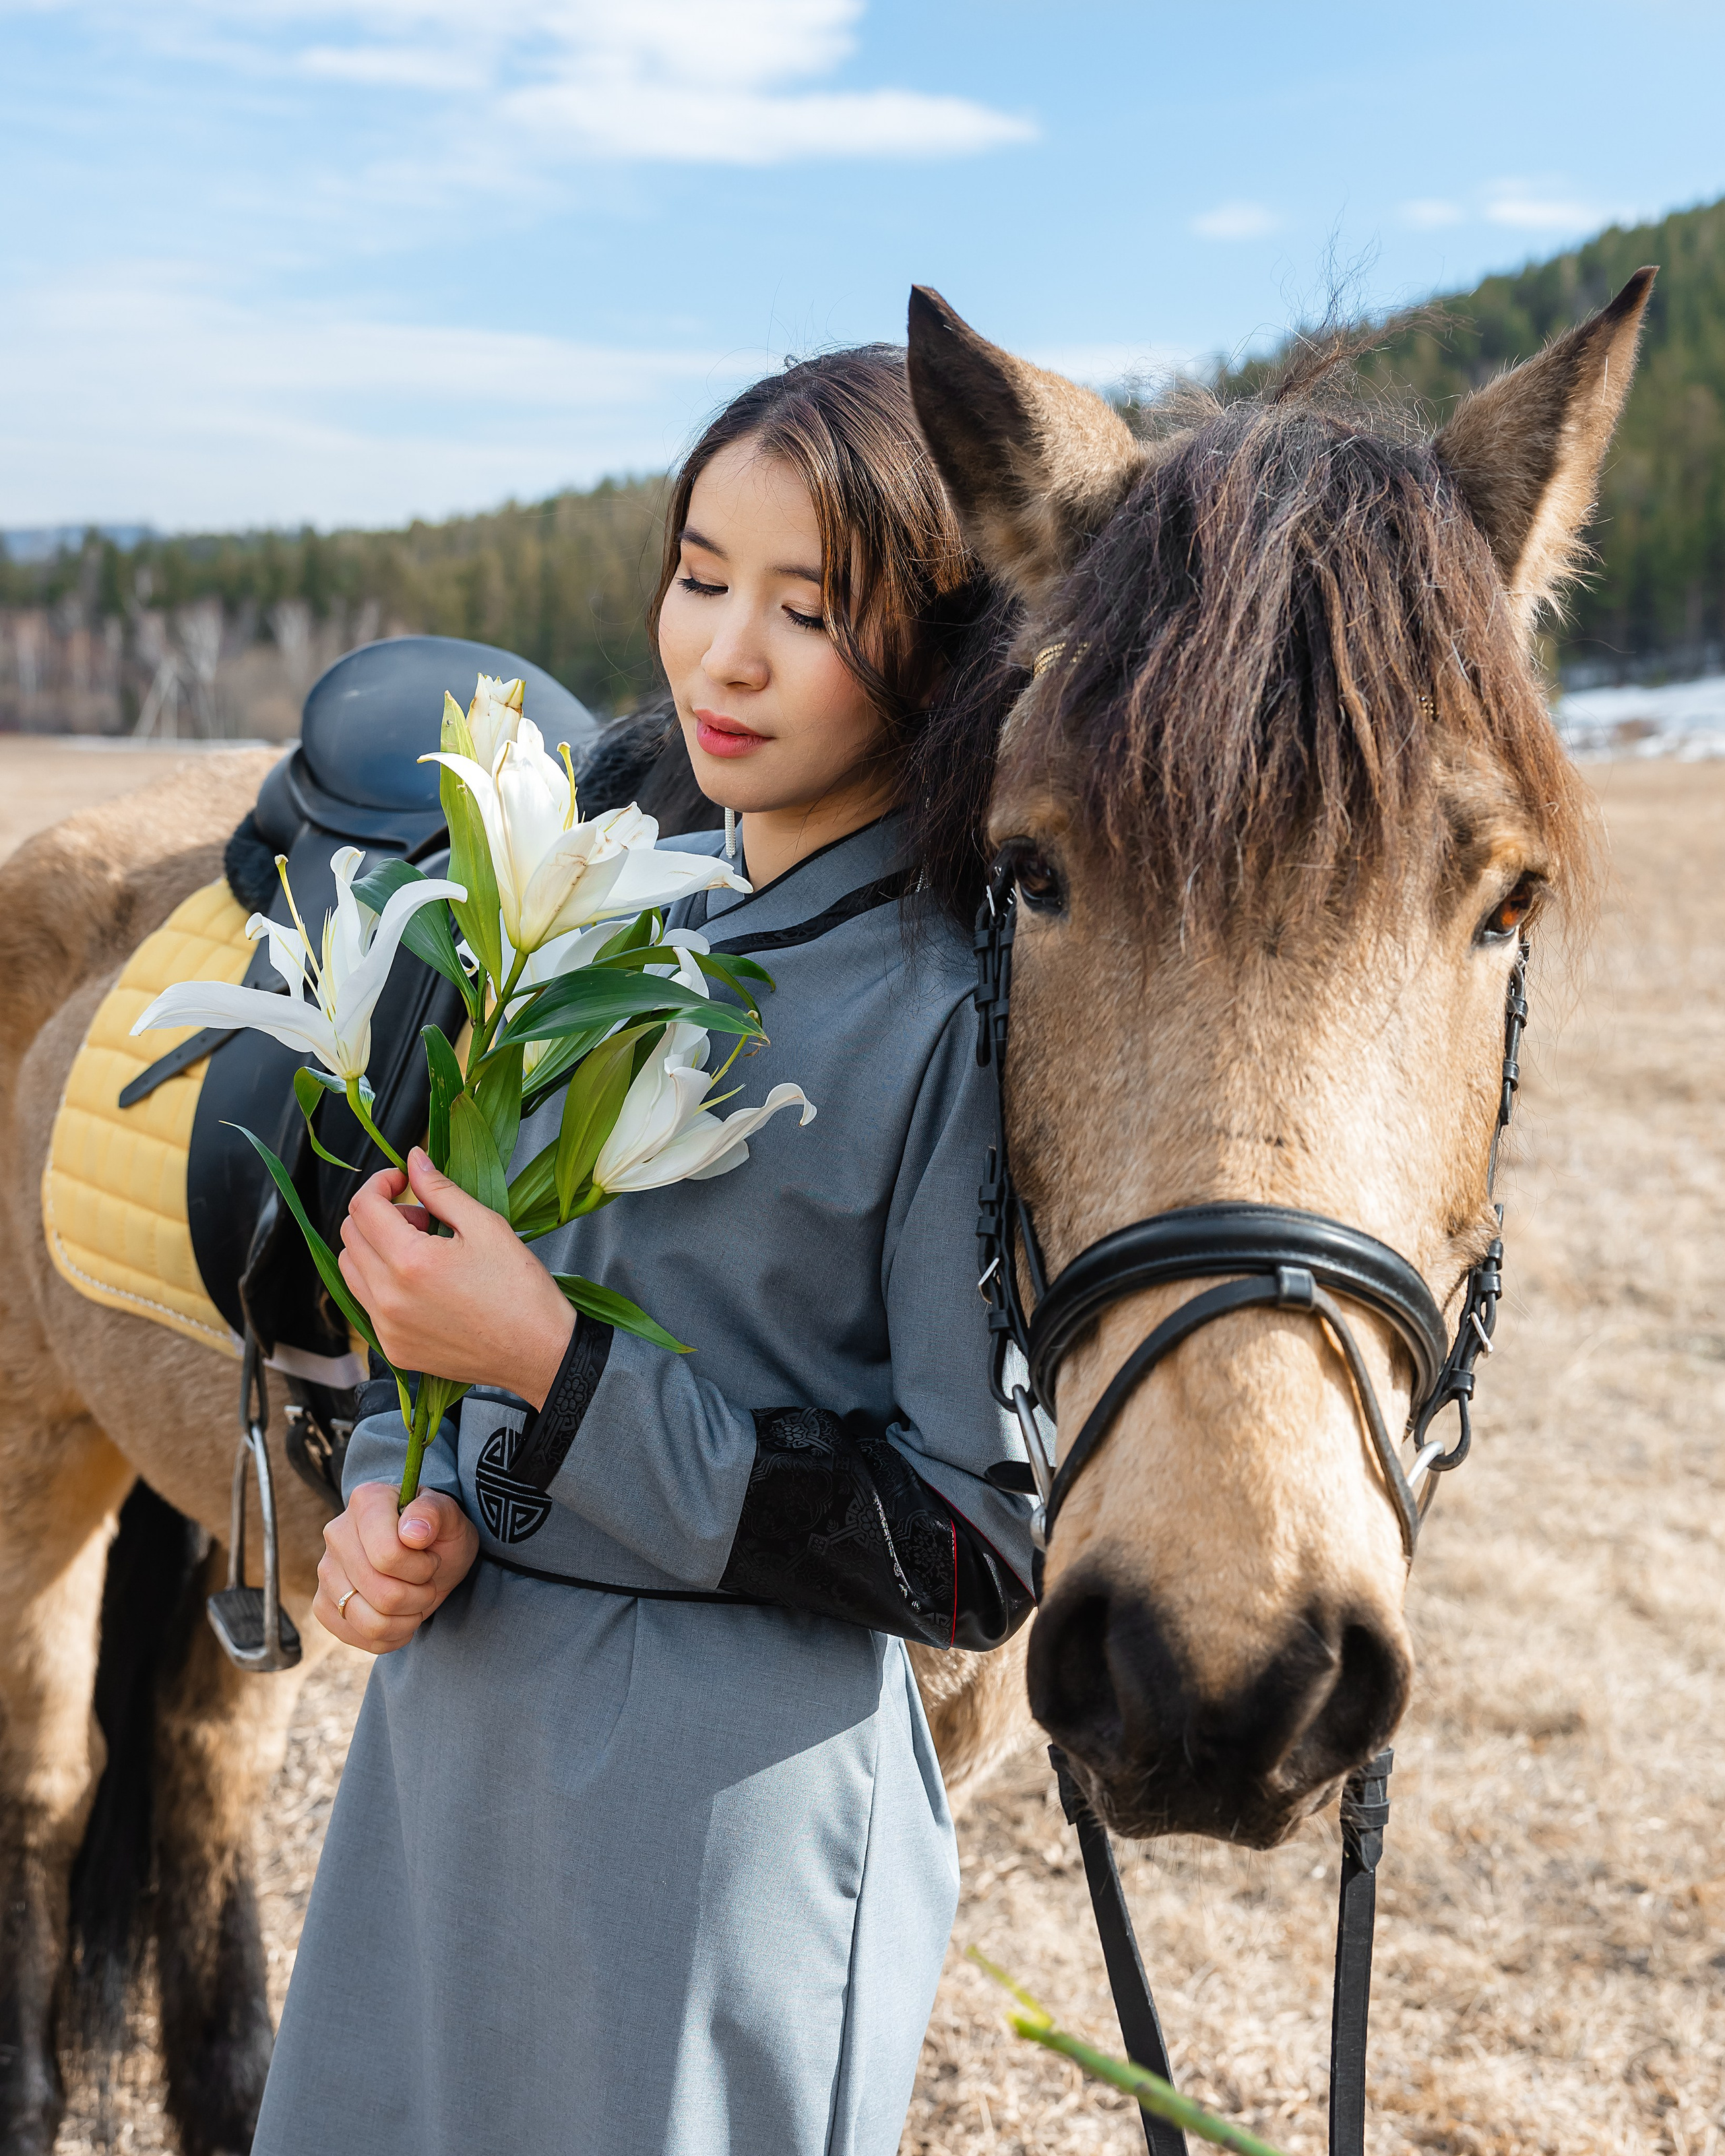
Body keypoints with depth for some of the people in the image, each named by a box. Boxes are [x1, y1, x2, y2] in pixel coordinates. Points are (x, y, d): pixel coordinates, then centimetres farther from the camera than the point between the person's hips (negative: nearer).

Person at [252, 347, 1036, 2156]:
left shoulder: (964, 1014, -17)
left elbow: (979, 1559, -18)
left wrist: (558, 1367, -22)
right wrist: (397, 1501, -6)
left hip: (741, 1781, -6)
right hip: (449, 1708, 7)